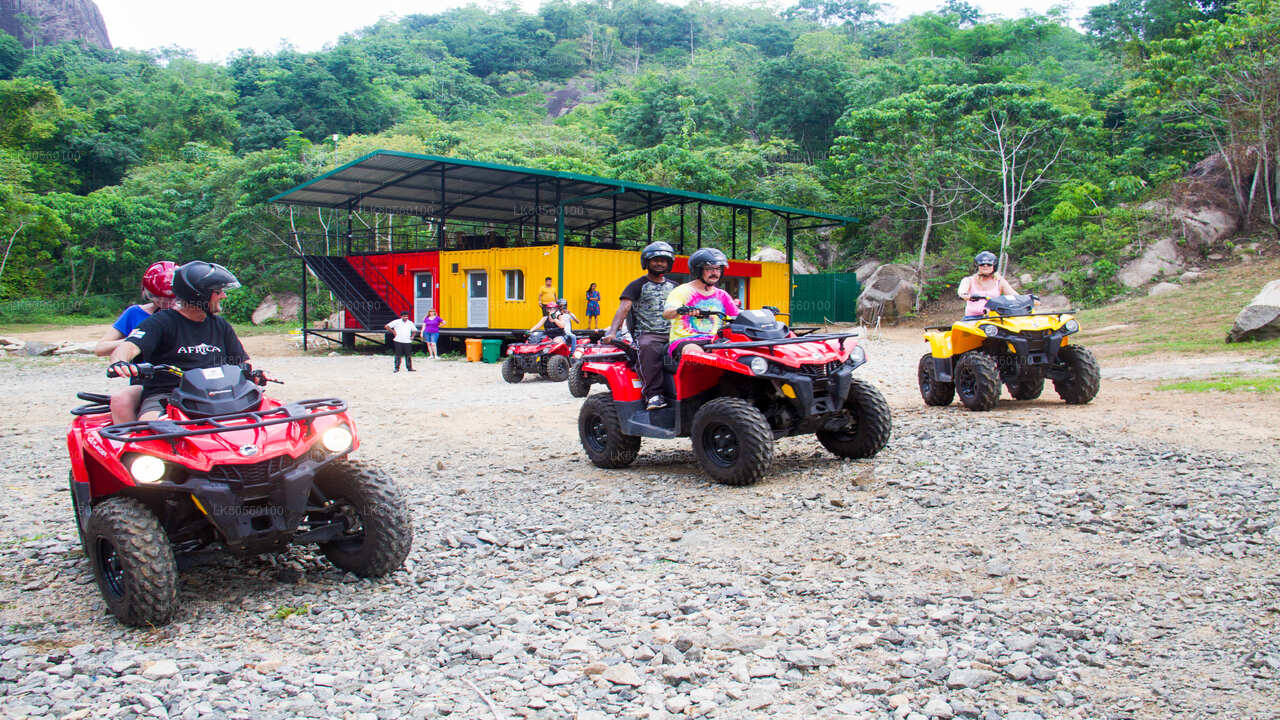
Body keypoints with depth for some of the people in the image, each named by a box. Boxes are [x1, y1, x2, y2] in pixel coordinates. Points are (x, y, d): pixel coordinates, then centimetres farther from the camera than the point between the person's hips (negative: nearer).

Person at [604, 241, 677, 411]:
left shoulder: (673, 287, 23)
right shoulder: (638, 286, 8)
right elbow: (623, 308, -4)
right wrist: (612, 332, -20)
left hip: (671, 333, 4)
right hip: (647, 334, -4)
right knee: (648, 349, -40)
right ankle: (653, 394, -37)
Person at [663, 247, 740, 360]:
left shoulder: (722, 295, 21)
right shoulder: (683, 291, 4)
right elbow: (666, 313, -13)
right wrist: (679, 310, -36)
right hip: (685, 341, -5)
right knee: (696, 353, -39)